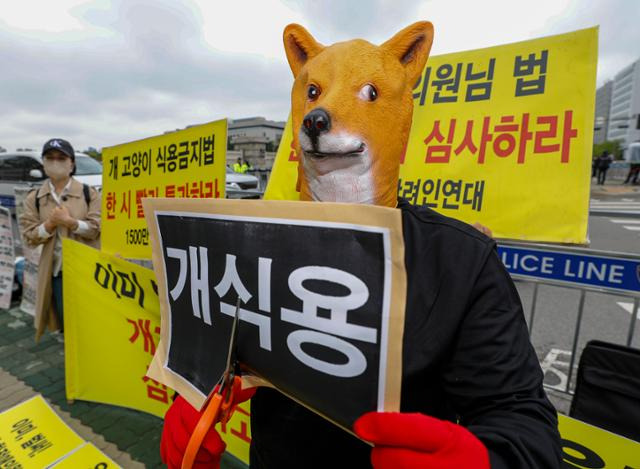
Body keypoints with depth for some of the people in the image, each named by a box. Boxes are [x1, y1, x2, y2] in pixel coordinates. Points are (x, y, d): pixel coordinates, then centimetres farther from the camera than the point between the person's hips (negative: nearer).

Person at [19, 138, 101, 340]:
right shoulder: (34, 198, 4)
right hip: (56, 269, 2)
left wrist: (68, 221, -20)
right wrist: (50, 224, -15)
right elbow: (29, 236, 1)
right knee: (67, 322, 12)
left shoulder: (89, 193, -3)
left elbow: (96, 229, -8)